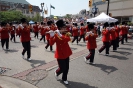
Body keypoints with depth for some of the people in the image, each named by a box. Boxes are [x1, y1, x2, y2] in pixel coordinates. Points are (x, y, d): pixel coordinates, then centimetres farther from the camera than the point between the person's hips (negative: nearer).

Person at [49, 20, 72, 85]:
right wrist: (51, 36, -35)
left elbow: (68, 39, -21)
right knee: (62, 68, -2)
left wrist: (60, 35, -31)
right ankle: (56, 72, 31)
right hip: (60, 54, -5)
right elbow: (51, 43, -20)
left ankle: (64, 79, 32)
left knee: (66, 68, 10)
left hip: (66, 53, 5)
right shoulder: (56, 35, -9)